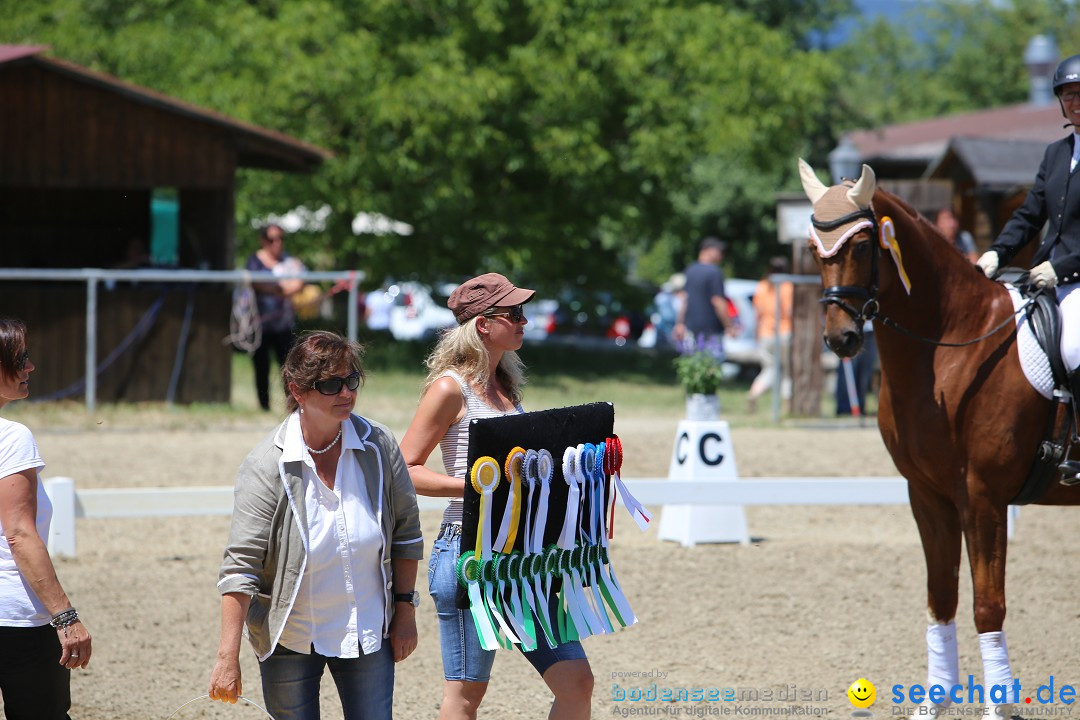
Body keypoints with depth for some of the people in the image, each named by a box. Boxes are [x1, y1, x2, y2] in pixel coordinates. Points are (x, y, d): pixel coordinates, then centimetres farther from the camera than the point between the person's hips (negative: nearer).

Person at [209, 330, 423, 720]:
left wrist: (405, 608, 5)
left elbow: (406, 532, 7)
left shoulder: (379, 447, -6)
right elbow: (241, 566, -17)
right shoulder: (266, 465, -16)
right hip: (291, 638, -2)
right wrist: (227, 657, -21)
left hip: (368, 631, 2)